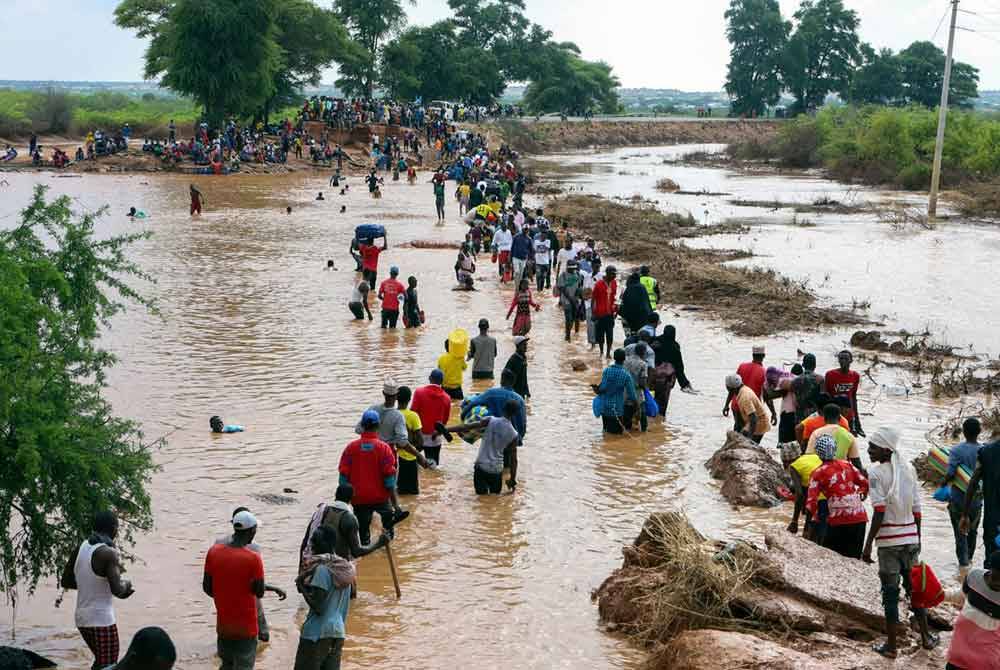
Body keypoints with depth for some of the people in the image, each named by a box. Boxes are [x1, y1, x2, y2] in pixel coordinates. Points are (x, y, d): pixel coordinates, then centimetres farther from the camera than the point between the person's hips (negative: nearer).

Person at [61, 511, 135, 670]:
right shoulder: (109, 554, -17)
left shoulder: (81, 548, 4)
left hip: (82, 618, 8)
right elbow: (117, 590, -22)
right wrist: (126, 584, 0)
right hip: (102, 621, -8)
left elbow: (65, 581, 13)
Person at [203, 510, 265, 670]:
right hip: (246, 626, -5)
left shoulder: (214, 552, -6)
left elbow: (207, 587, 1)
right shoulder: (253, 558, -20)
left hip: (223, 625, 5)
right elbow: (260, 592, -13)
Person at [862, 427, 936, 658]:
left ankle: (891, 645, 10)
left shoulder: (876, 473, -12)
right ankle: (926, 636, 27)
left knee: (890, 591, 3)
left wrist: (868, 544, -13)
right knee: (913, 586, 18)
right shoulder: (908, 469, 5)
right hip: (910, 537, 5)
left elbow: (879, 512, -16)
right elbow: (916, 509, 7)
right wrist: (917, 538, 17)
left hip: (889, 539, -5)